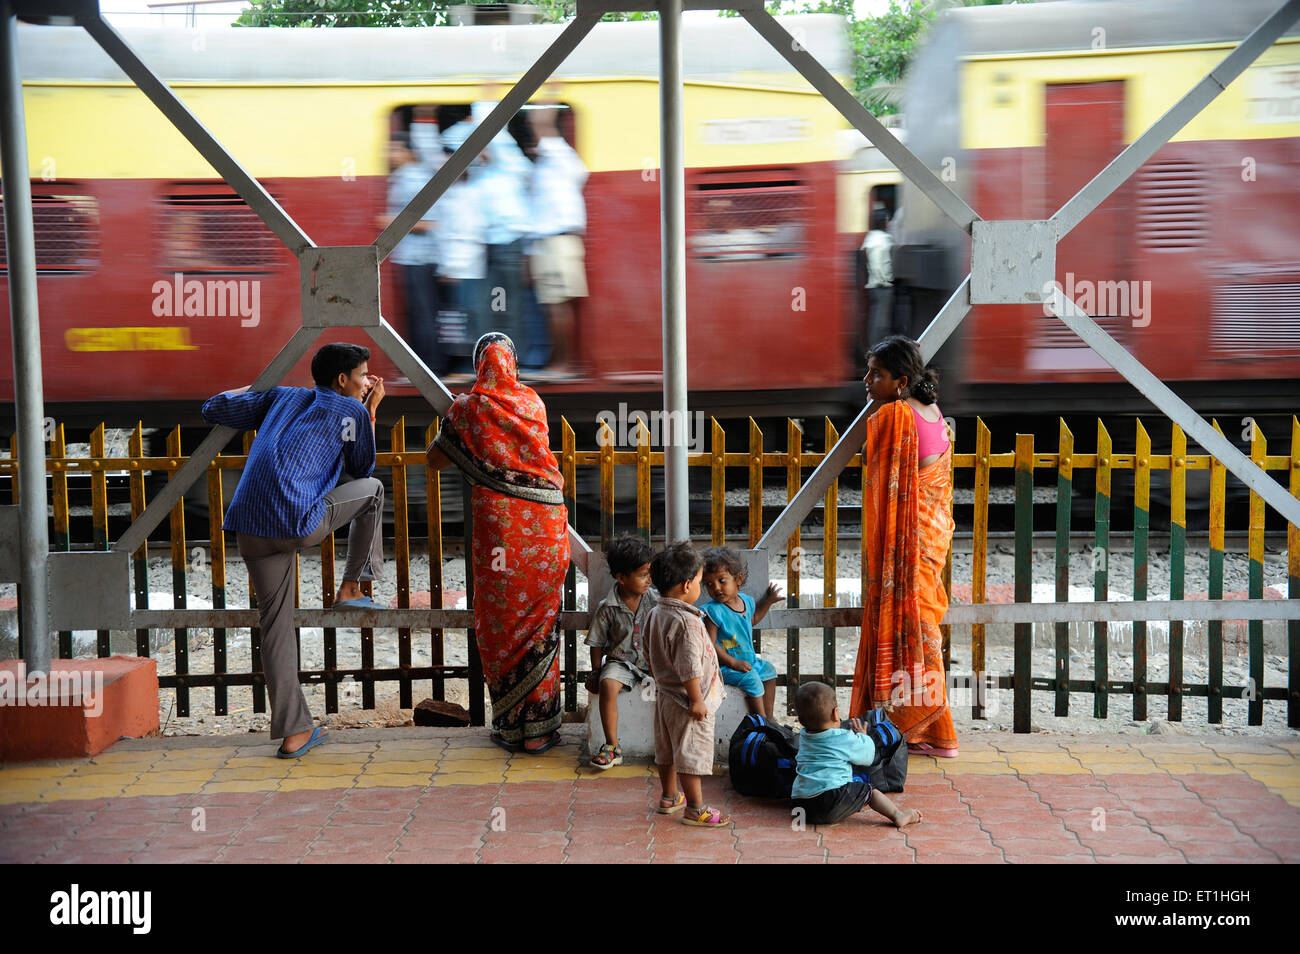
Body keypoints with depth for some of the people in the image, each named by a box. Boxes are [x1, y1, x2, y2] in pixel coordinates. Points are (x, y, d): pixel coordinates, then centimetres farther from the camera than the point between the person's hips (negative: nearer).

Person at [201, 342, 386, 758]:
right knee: (372, 490, 22)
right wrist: (371, 410, 33)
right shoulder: (351, 410, 12)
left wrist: (251, 387, 45)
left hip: (249, 527, 5)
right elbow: (361, 469, 25)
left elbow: (214, 409, 26)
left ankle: (292, 731, 12)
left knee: (276, 622, 11)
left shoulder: (281, 397, 26)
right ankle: (350, 589, 25)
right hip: (300, 523, -5)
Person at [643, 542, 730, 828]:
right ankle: (696, 809, 8)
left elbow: (650, 655, 13)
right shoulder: (687, 622, -25)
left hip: (664, 694, 9)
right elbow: (689, 667, -25)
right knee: (692, 752, 0)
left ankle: (669, 798, 35)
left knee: (666, 749, 20)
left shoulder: (655, 614, 2)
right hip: (687, 699, -9)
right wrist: (697, 700, -18)